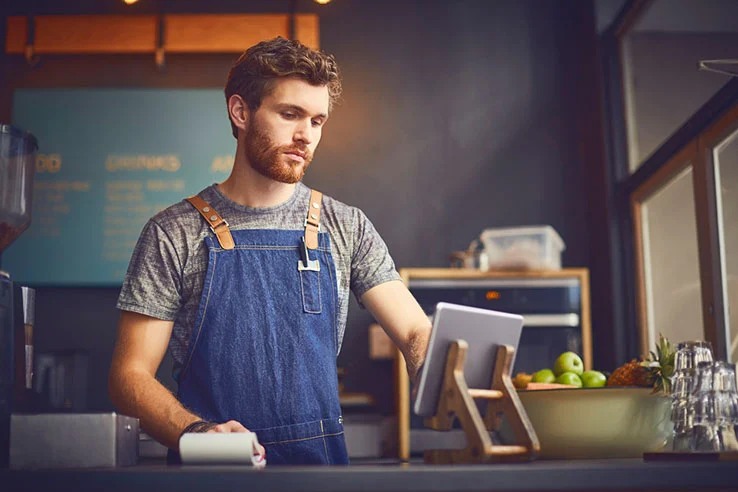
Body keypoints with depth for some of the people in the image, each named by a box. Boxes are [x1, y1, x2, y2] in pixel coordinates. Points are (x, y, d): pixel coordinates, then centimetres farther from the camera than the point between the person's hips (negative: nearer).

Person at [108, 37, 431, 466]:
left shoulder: (346, 229, 9)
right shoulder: (174, 235, 1)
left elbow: (417, 334, 4)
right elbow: (130, 374, 0)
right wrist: (197, 431, -19)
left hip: (323, 454, 3)